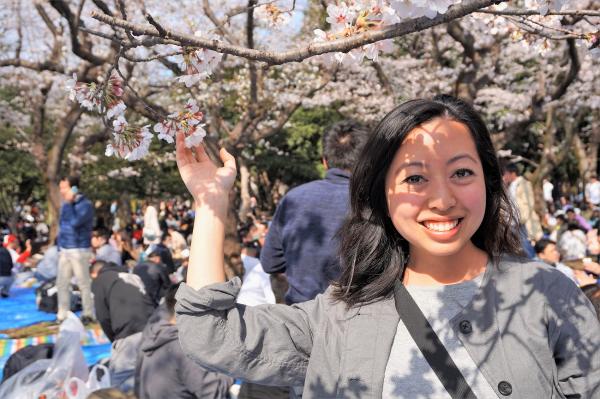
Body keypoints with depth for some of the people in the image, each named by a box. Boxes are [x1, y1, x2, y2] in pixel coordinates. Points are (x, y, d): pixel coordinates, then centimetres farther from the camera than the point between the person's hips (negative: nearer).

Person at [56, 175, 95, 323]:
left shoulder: (85, 205, -13)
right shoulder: (66, 204, 11)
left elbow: (75, 222, -27)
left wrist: (68, 203, -19)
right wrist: (60, 247, 18)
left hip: (79, 250, -7)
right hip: (65, 250, 7)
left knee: (83, 283, 0)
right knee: (62, 283, 8)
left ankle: (88, 314, 10)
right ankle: (62, 314, 16)